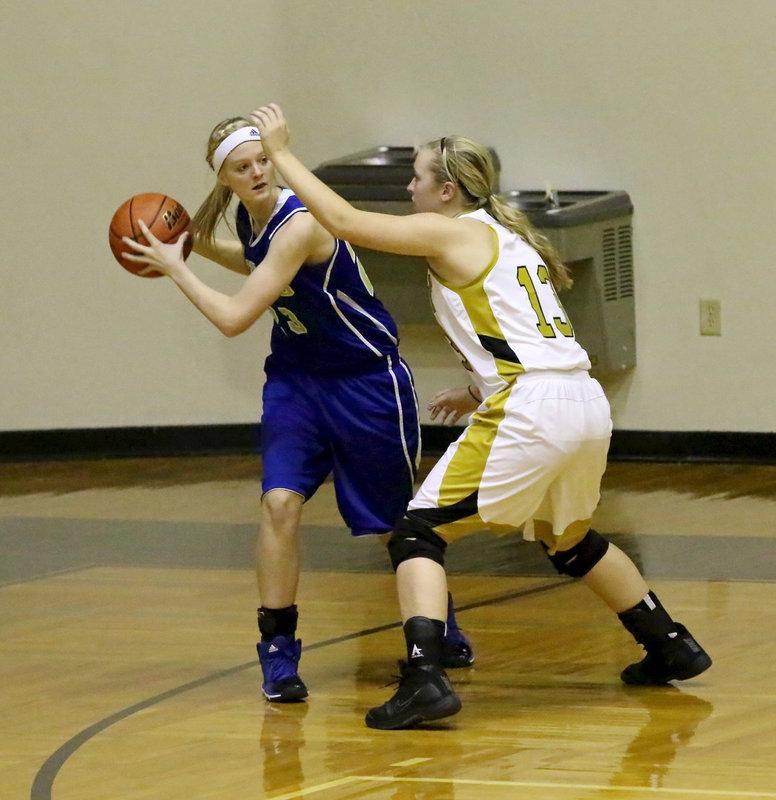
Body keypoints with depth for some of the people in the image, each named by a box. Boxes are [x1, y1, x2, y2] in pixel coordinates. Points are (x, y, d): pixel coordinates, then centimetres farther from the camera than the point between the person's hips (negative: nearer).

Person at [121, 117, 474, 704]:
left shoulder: (299, 224, -29)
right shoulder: (248, 219, -4)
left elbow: (235, 318, -30)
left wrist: (176, 269, -18)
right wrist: (194, 244, 10)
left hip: (367, 380, -6)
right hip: (297, 379, 6)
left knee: (395, 517, 10)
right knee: (280, 502, -15)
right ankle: (278, 651, -5)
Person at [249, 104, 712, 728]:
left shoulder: (450, 233, -1)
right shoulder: (511, 237, 23)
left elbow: (343, 220, -4)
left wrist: (282, 152, 5)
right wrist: (480, 393, 29)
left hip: (530, 413, -8)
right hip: (587, 404, 8)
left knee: (419, 533, -4)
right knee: (569, 540, 31)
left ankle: (425, 678, -21)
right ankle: (672, 647, 39)